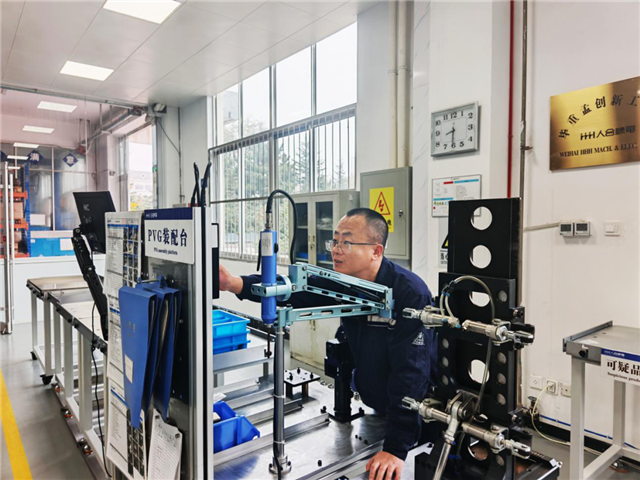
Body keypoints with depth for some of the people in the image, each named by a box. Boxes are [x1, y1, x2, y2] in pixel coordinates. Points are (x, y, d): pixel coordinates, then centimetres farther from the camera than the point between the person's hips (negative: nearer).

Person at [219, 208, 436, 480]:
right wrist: (235, 284, -35)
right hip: (374, 409, 6)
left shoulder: (409, 294, -29)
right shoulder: (341, 283, -7)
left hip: (418, 416, -6)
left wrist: (396, 448, -33)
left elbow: (411, 372, -32)